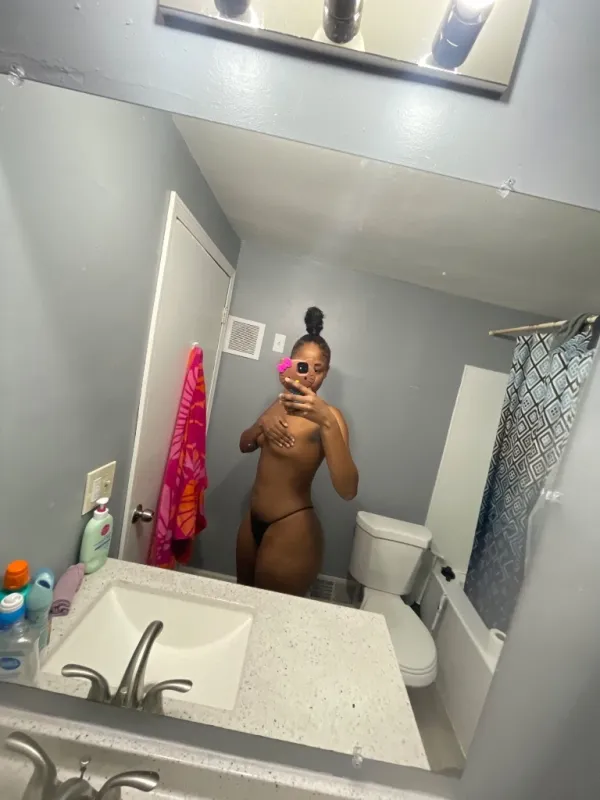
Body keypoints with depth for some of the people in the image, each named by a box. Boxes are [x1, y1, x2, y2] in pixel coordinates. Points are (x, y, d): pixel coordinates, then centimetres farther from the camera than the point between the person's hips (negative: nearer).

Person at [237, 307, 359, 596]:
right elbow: (245, 446, 10)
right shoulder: (281, 403, 3)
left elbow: (347, 489, -31)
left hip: (292, 530, -7)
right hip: (254, 521, 7)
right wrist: (262, 423, -12)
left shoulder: (326, 415, -20)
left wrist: (327, 422, -43)